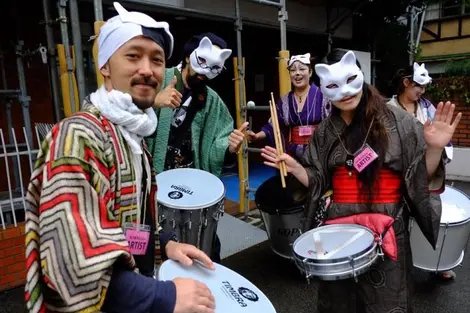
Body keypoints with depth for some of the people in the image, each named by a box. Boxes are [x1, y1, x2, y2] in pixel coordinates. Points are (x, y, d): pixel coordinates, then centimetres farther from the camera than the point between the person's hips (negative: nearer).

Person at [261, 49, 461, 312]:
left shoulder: (395, 120, -7)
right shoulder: (325, 132, 1)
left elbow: (422, 175, -5)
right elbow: (317, 182, 5)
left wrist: (434, 148, -23)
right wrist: (292, 166, -9)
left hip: (386, 228, -2)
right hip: (338, 226, 3)